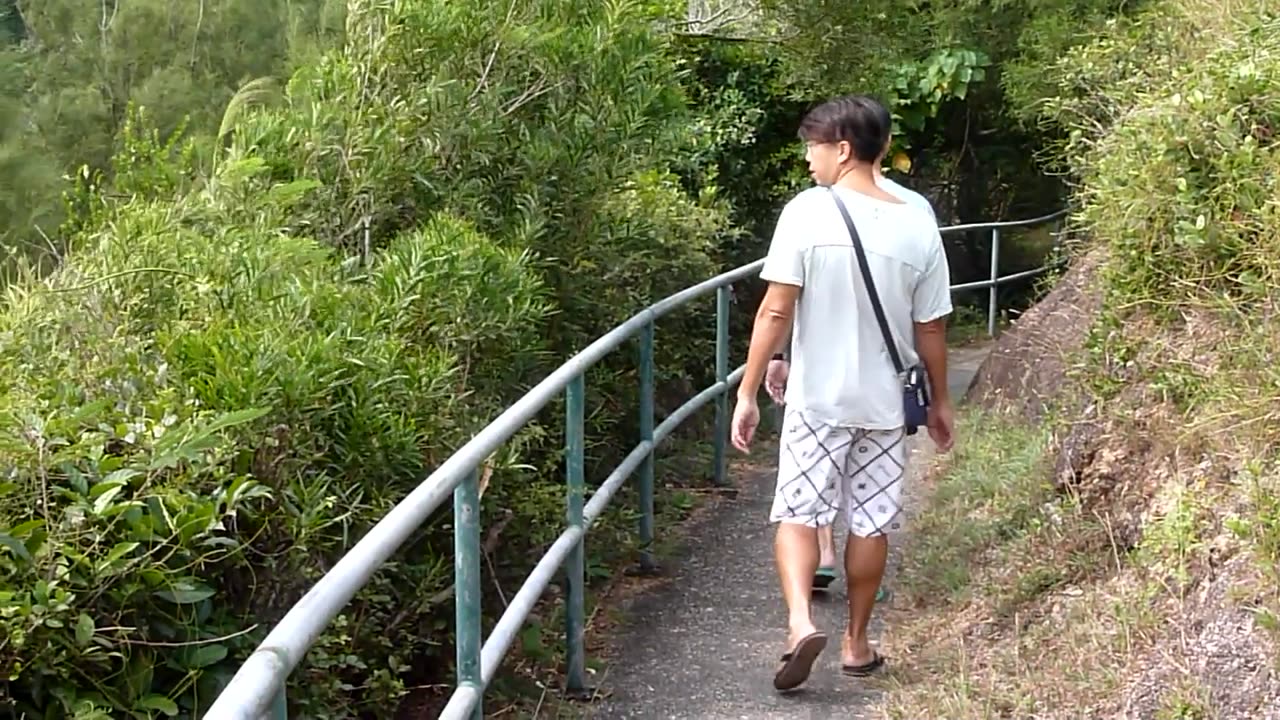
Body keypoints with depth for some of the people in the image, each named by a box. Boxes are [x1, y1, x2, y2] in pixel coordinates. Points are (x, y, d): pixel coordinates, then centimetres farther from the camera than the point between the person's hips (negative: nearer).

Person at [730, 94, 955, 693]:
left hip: (817, 399, -2)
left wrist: (748, 393, -7)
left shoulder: (806, 212, -13)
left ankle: (800, 622, -13)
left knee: (798, 512, 8)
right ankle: (856, 644, 23)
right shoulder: (917, 227, -4)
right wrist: (940, 401, 15)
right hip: (884, 403, 3)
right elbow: (930, 330, 2)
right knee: (870, 523, 13)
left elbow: (775, 312, -14)